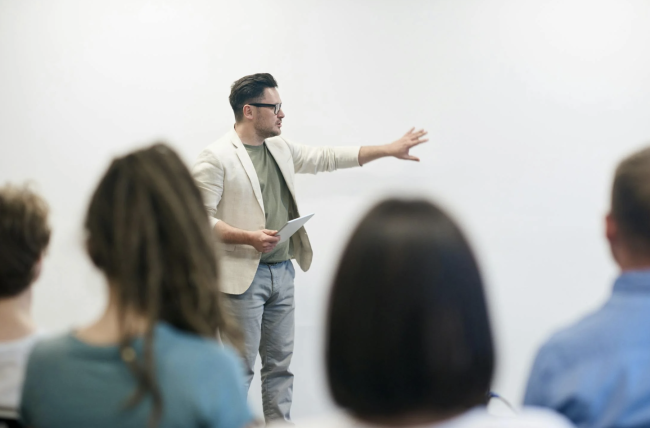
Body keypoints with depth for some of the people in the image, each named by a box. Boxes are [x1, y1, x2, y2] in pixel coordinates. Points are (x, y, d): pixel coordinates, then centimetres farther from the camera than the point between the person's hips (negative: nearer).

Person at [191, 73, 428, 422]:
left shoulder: (281, 148, 13)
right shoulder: (216, 157, -10)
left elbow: (327, 158, 18)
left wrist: (389, 150, 17)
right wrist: (249, 237, -24)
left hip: (282, 272, 7)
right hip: (243, 276, -7)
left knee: (280, 364, 12)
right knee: (239, 368, -4)